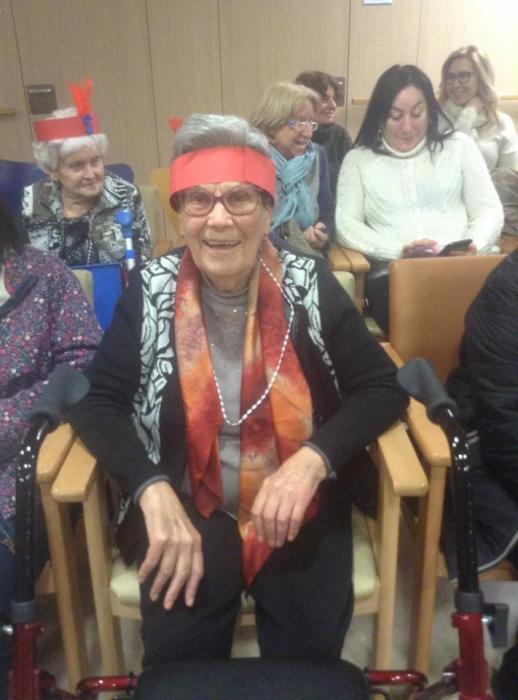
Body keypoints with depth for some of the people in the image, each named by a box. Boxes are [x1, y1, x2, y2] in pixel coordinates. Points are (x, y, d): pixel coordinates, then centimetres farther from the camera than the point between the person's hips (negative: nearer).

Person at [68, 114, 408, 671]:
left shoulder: (309, 284, -7)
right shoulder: (151, 290, -5)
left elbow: (382, 386, -5)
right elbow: (99, 400, -5)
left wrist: (313, 459, -23)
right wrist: (153, 491, -22)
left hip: (298, 507, 0)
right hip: (186, 508, 1)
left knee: (309, 657, -13)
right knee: (176, 657, -15)